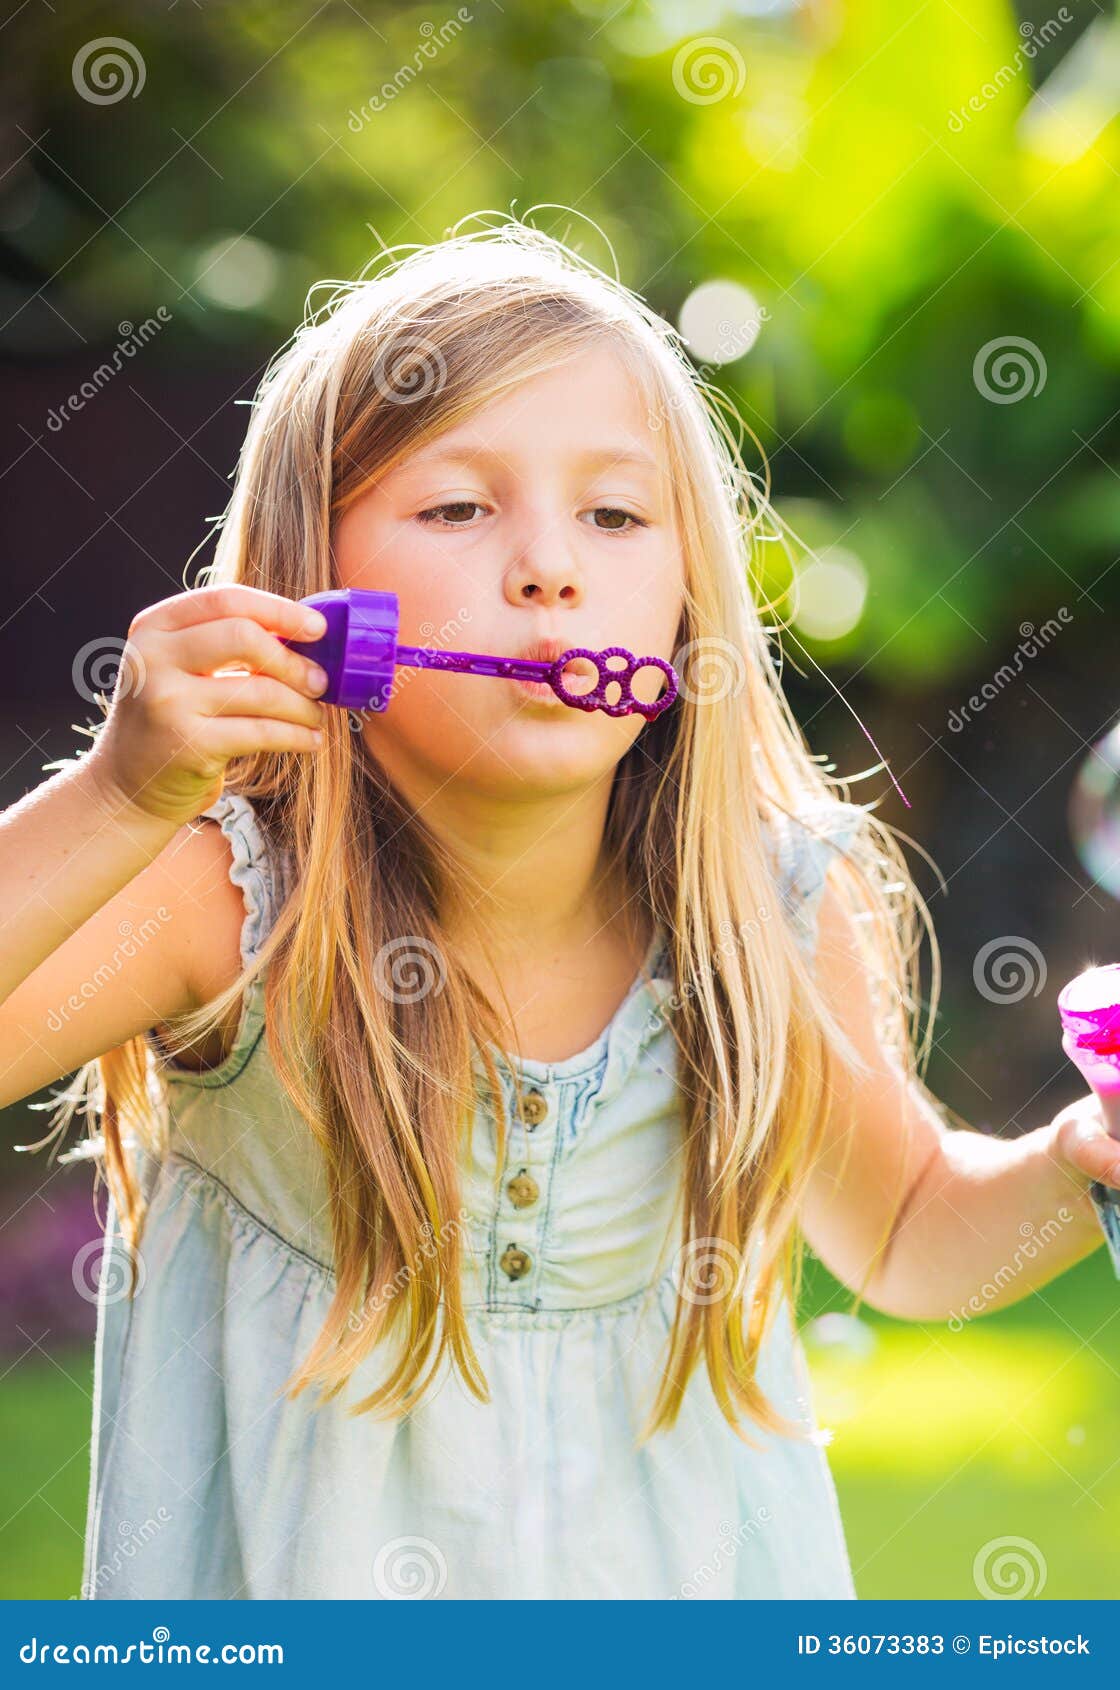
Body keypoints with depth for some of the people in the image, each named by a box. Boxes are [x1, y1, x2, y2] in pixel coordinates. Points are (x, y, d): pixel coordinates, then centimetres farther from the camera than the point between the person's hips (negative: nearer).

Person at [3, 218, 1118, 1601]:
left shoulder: (779, 914, -15)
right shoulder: (219, 899, -23)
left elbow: (906, 1237, 2)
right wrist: (120, 800, -48)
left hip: (682, 1558, 2)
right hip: (297, 1561, -2)